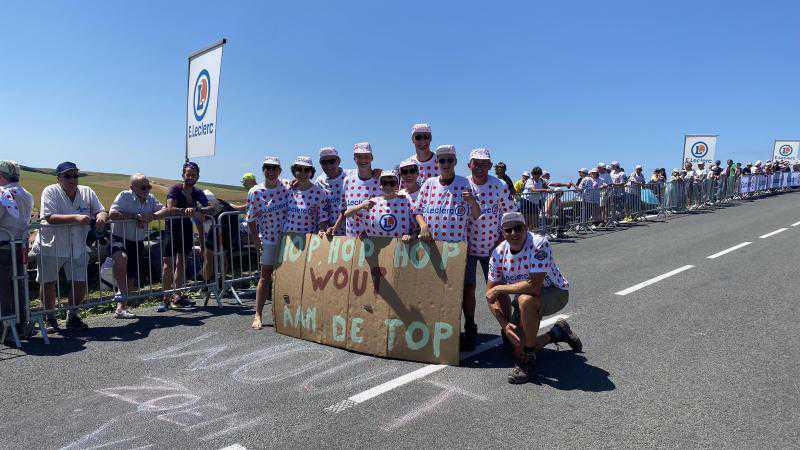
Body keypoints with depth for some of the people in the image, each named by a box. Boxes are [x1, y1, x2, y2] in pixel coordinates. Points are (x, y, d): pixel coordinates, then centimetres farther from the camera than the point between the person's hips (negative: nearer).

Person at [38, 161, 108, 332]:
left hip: (78, 248, 3)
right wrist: (76, 218, -36)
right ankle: (50, 319, 26)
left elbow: (103, 212, 2)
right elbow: (50, 218, -24)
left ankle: (72, 316, 24)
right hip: (52, 247, -3)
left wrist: (101, 216, -22)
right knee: (48, 283, 7)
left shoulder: (87, 192, 1)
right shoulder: (50, 192, -12)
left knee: (80, 283, 3)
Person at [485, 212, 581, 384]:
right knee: (516, 346, 1)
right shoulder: (499, 253, -12)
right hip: (527, 303, 6)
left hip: (555, 293, -6)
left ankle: (528, 360, -20)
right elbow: (490, 296, -9)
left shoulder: (539, 244, -29)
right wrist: (505, 325, -21)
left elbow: (534, 286, -39)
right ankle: (557, 333, 29)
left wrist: (500, 288, -27)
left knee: (525, 299, -37)